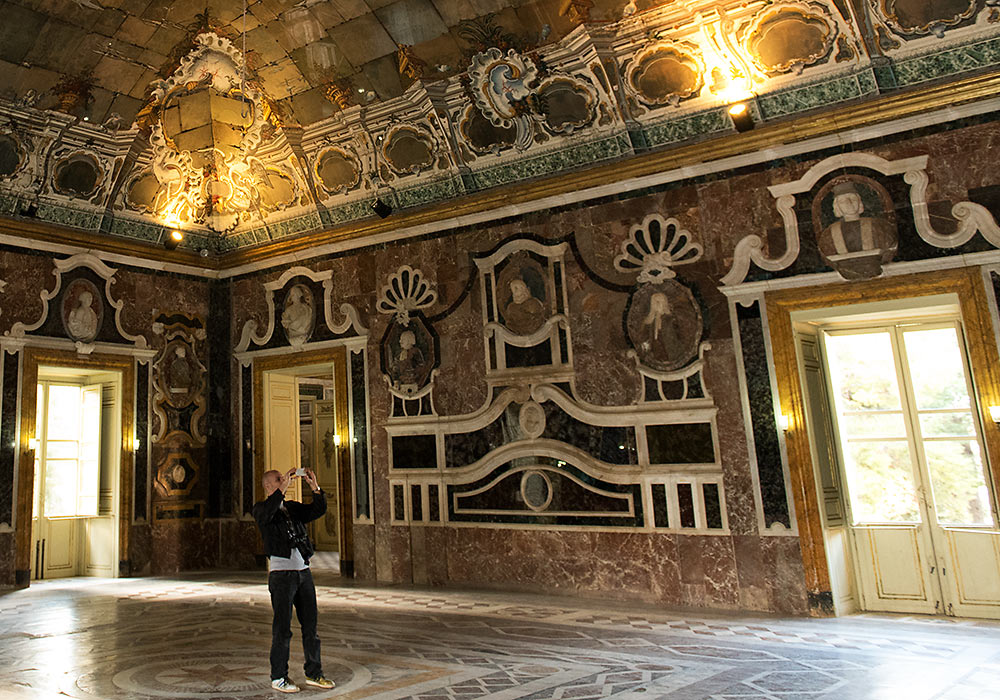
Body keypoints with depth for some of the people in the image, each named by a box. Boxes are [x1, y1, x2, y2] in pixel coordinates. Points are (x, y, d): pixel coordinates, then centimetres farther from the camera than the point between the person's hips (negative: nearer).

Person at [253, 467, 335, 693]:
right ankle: (278, 677, 14)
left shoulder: (294, 507, 16)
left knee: (310, 624, 9)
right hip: (281, 573, -6)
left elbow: (319, 510, 7)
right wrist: (284, 486, -26)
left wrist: (315, 487, -5)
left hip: (304, 571, 6)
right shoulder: (261, 509, 0)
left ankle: (313, 673, 19)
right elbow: (267, 512, -24)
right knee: (282, 628, 1)